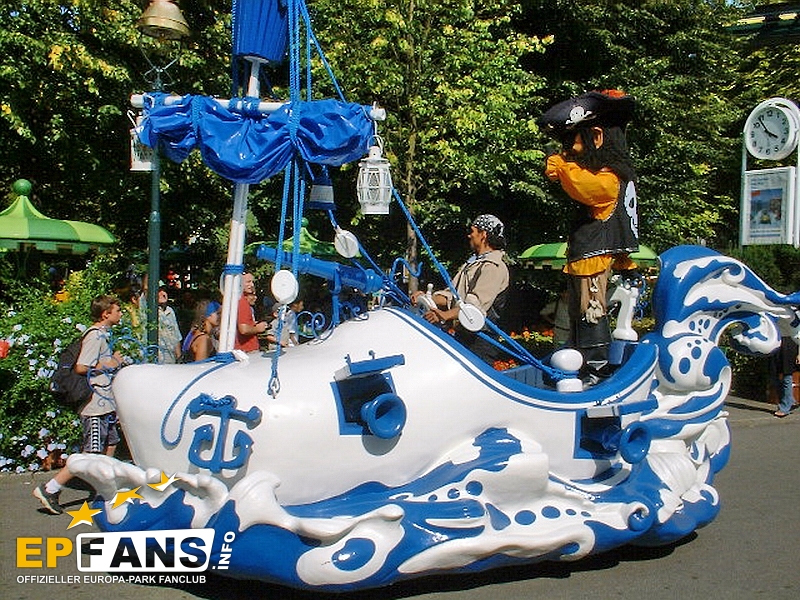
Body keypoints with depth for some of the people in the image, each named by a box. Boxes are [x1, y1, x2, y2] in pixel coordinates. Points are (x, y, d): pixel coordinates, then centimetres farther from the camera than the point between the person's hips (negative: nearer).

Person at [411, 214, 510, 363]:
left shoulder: (495, 267, -11)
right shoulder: (470, 264, 23)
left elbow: (477, 303, -25)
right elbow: (451, 295, 18)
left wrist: (446, 315, -38)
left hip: (480, 341, -9)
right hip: (461, 335, 9)